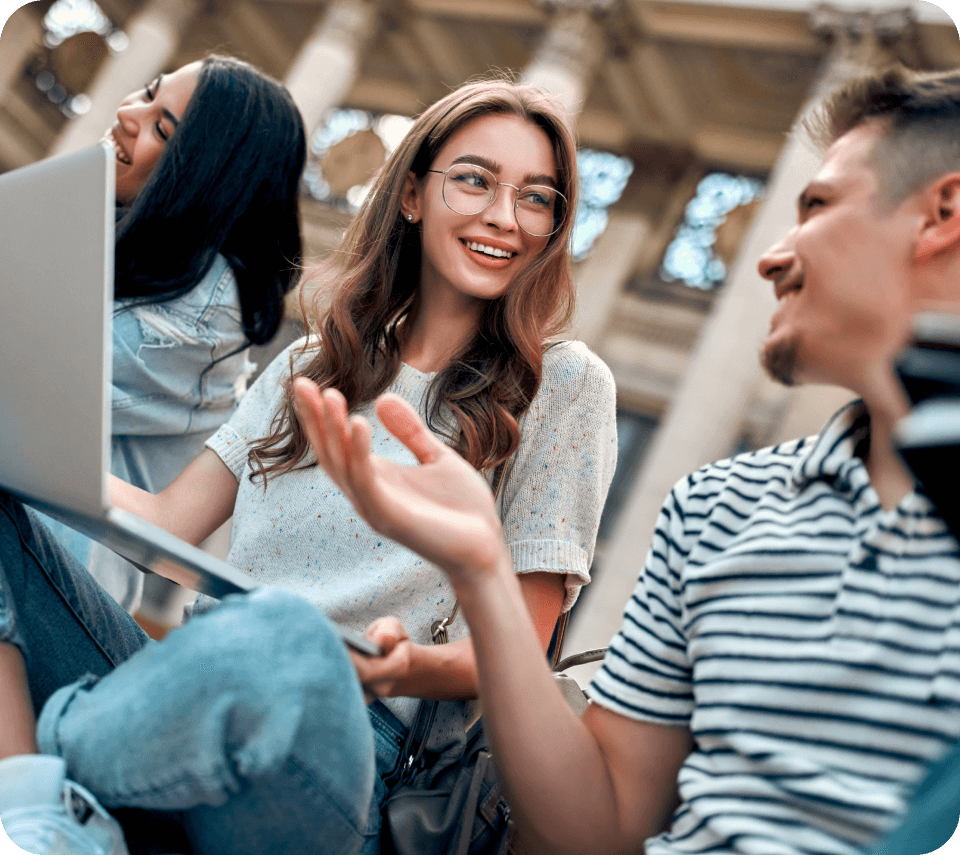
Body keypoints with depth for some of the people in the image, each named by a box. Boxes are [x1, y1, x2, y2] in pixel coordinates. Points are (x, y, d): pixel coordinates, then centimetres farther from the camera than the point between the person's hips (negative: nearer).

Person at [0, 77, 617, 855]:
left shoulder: (564, 385, 4)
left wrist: (410, 667, -21)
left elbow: (519, 648, 1)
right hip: (191, 682, 5)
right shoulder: (314, 364, 18)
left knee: (278, 639, -40)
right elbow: (167, 523, 12)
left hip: (340, 731, -4)